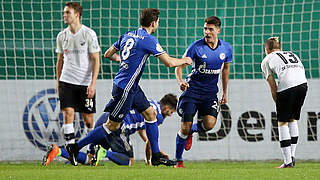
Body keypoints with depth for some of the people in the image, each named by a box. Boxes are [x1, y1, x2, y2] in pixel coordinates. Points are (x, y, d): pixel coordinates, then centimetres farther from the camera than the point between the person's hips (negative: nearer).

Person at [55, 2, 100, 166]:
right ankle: (71, 149, -13)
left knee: (88, 118, 1)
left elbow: (96, 60, -5)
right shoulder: (62, 36, 8)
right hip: (67, 81, 3)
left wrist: (93, 83, -12)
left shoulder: (89, 34, -5)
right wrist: (58, 82, 14)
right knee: (68, 112, -13)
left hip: (86, 83, -3)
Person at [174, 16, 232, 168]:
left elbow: (226, 69, 16)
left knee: (209, 124, -17)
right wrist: (180, 81, -28)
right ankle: (178, 160, 10)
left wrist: (224, 93, 19)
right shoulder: (196, 46, -12)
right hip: (192, 89, -3)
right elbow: (179, 66, -8)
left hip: (210, 93, 3)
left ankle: (191, 131, 18)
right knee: (185, 126, -9)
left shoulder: (226, 48, -1)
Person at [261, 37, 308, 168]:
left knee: (282, 123, 5)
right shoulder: (292, 54, 34)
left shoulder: (266, 60, 21)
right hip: (302, 83, 5)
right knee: (293, 119, 21)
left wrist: (277, 103, 20)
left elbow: (273, 86, 12)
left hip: (286, 84, -5)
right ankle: (292, 156, 17)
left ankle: (288, 161, 0)